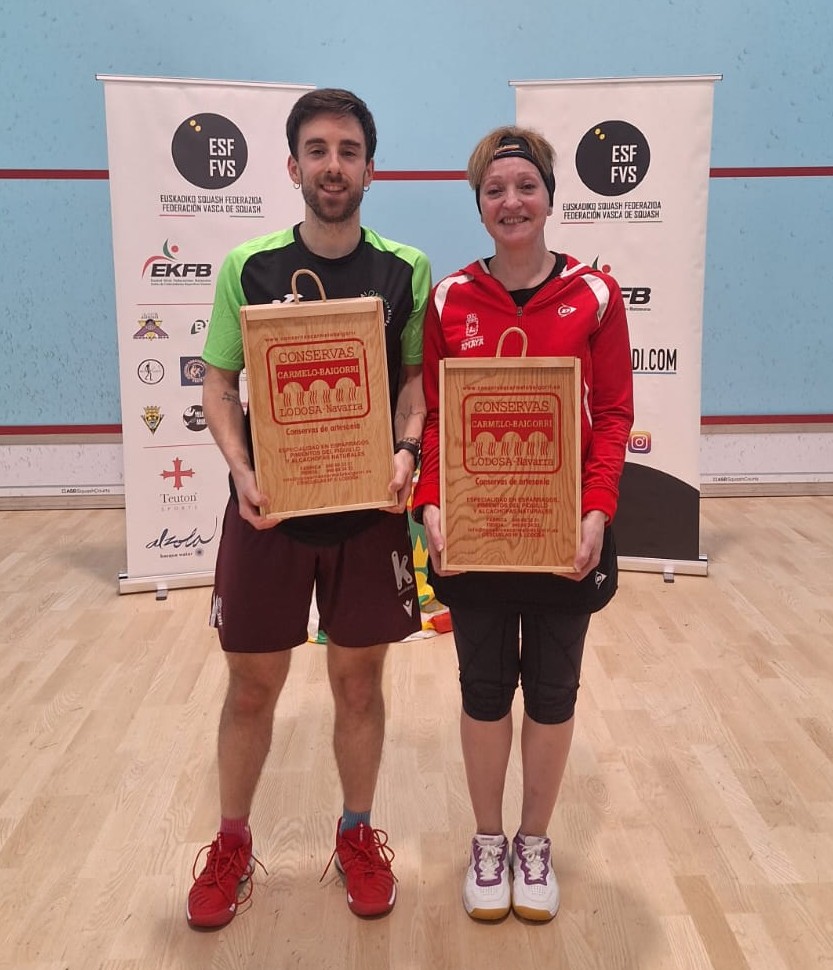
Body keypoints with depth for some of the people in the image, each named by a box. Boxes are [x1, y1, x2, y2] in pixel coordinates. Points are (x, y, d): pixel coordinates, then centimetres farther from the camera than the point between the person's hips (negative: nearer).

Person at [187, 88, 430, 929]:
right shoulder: (248, 267, -1)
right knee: (251, 686, 11)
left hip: (369, 512, 0)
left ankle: (357, 837, 33)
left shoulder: (406, 271, 0)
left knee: (359, 681, 12)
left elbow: (421, 378, 4)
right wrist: (241, 471, -14)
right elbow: (219, 384, 2)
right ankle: (231, 845, 32)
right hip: (267, 509, 0)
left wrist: (406, 451, -15)